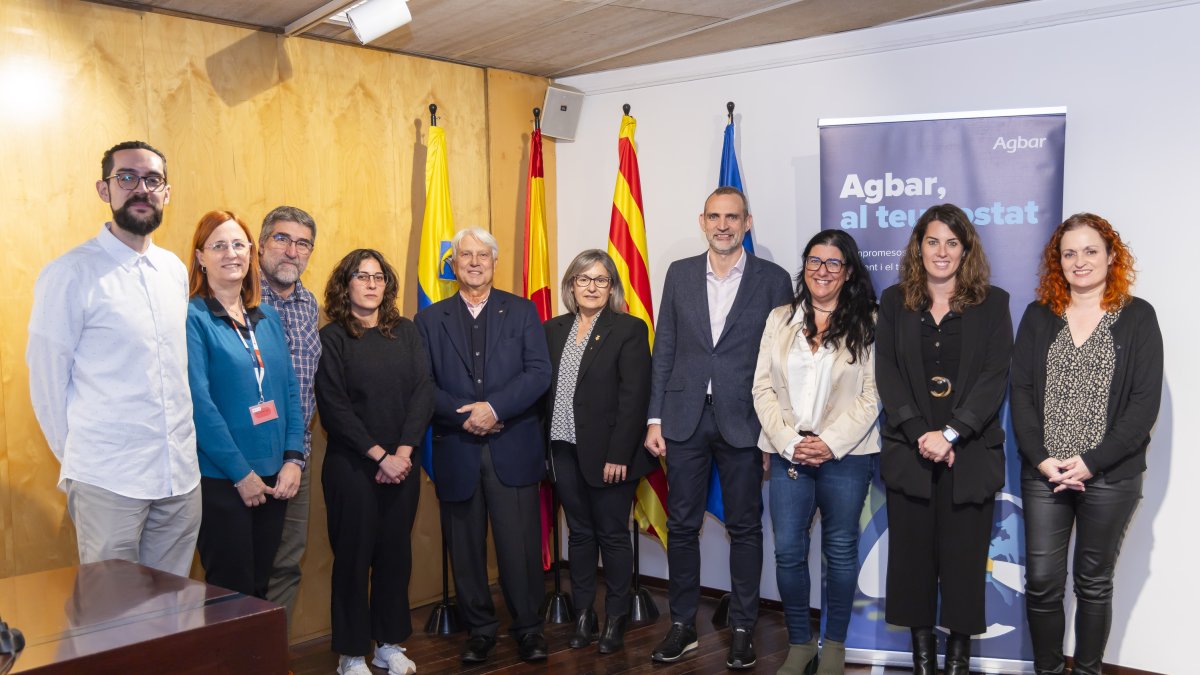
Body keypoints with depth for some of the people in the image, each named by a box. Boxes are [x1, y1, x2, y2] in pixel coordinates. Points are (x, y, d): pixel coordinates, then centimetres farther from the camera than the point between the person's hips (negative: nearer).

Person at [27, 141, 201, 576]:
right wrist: (76, 460, 3)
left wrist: (176, 450, 13)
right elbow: (46, 380, -4)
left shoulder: (175, 271, 9)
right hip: (108, 480, -5)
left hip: (181, 475, 5)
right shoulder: (70, 274, -9)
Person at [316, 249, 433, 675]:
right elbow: (334, 407, -10)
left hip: (402, 463, 4)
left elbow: (423, 392, 1)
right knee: (353, 555, 5)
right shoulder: (332, 338, -3)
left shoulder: (405, 332, 8)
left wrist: (402, 453, -10)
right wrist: (379, 455, -15)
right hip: (351, 465, -3)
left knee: (396, 553, 10)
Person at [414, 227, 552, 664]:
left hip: (513, 448, -1)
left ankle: (528, 627, 16)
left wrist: (493, 408, -15)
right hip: (456, 451, 1)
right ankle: (479, 629, 23)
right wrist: (465, 415, -14)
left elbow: (539, 372, -4)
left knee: (520, 543, 0)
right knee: (466, 547, 9)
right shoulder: (430, 319, 9)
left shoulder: (522, 312, 7)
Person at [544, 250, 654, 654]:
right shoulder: (553, 330, 8)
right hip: (564, 451, 5)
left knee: (613, 535, 6)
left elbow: (634, 397, -12)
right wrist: (543, 446, 0)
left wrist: (618, 454, -17)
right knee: (579, 533, 13)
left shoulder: (629, 329, -6)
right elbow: (543, 390, 7)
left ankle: (616, 621, 19)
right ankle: (583, 617, 24)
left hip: (608, 452, -4)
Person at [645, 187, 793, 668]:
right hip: (685, 417, 2)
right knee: (682, 526, 9)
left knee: (744, 528, 8)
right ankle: (682, 626, 22)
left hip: (743, 421, -2)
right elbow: (664, 351, 7)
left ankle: (742, 628, 21)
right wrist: (654, 417, 2)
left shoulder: (773, 280, -1)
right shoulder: (680, 274, 7)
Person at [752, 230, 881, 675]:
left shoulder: (867, 323, 1)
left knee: (840, 550, 7)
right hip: (788, 453, 2)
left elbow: (872, 395, -4)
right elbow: (763, 388, 4)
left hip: (845, 454, -2)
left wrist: (830, 443, -14)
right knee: (788, 551, 3)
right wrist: (789, 442, -8)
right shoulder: (780, 319, 9)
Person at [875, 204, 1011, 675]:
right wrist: (921, 433, -11)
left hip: (970, 454, -1)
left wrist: (951, 433, -14)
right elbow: (886, 374, 0)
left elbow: (995, 377, -4)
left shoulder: (992, 303, 5)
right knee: (912, 552, 4)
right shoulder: (895, 301, 9)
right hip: (908, 451, 1)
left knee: (963, 555, 2)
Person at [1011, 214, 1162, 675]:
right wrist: (1042, 459, -10)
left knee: (1094, 582, 9)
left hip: (1111, 476, -1)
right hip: (1043, 473, 2)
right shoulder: (1038, 316, 8)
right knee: (1042, 581, 1)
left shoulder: (1137, 317, 2)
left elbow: (1145, 401, -5)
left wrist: (1092, 461, -13)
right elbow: (1020, 391, 3)